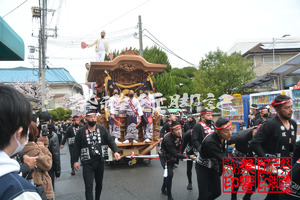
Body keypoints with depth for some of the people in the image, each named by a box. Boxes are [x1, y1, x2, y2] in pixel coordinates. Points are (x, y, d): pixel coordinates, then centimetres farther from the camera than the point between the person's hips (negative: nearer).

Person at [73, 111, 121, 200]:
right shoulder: (81, 131, -3)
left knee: (99, 183, 19)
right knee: (89, 186, -5)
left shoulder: (102, 129, 0)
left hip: (100, 161, 3)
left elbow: (110, 140, -6)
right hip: (87, 163, -2)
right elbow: (76, 147, 2)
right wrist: (75, 161, 0)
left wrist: (116, 151, -21)